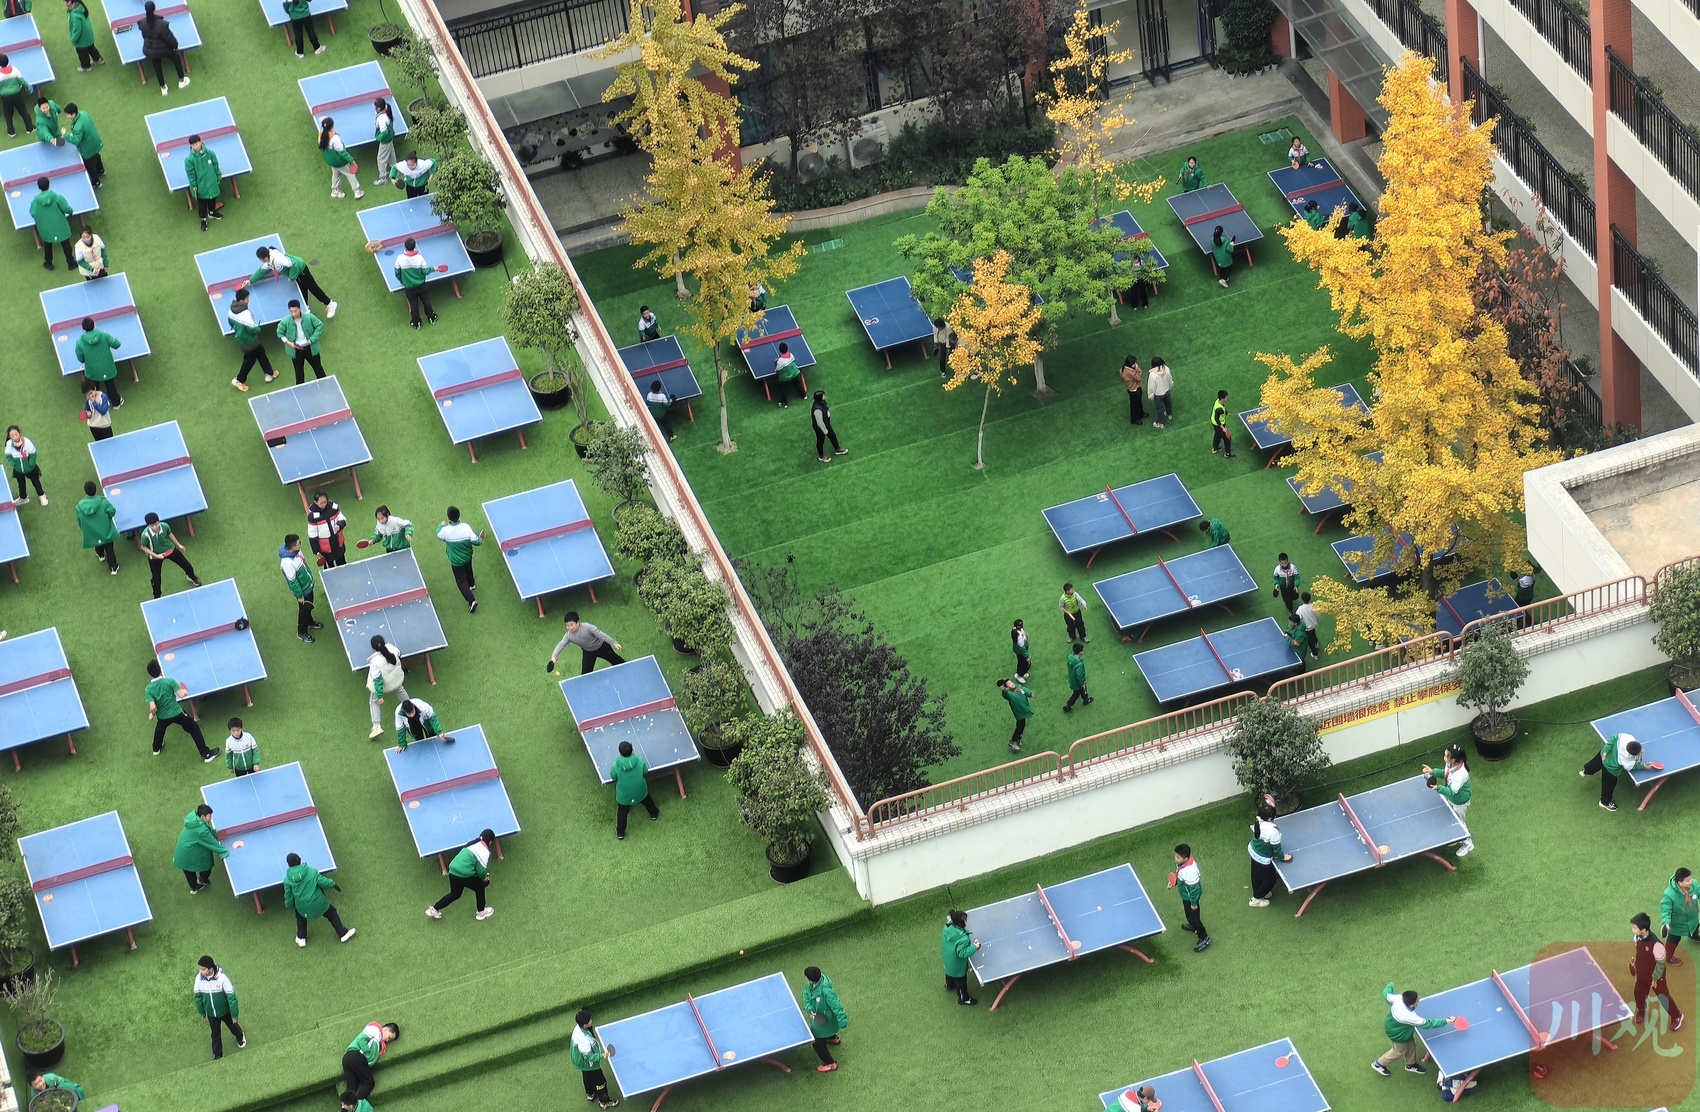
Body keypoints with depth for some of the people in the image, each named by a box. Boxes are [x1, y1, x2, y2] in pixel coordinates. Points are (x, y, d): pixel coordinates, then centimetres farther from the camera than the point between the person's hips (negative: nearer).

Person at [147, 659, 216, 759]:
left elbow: (152, 707, -21)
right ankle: (206, 754, 13)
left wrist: (152, 714, 1)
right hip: (177, 713, -3)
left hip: (162, 717, 3)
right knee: (194, 728, 14)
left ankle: (156, 749, 60)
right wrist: (184, 691, 4)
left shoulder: (148, 689, -17)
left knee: (159, 729, 37)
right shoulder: (169, 681, -22)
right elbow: (181, 695, -20)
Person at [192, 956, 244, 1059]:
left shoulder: (222, 977, -35)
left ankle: (240, 1037, 59)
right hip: (211, 1013, 2)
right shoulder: (199, 978, -23)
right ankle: (218, 1055, 40)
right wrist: (202, 1013, 7)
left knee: (233, 1027, 25)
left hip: (225, 1011, -2)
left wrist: (234, 1015, -15)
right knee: (215, 1034, 18)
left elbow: (231, 997, -23)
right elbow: (198, 996, -4)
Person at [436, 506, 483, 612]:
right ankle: (471, 584, 63)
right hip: (468, 556, 3)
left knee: (461, 581, 10)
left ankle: (471, 600, 0)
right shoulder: (466, 527, -29)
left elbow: (439, 535, -6)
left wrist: (441, 525, 14)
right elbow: (476, 541, -25)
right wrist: (480, 540, -1)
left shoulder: (445, 530, -31)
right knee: (468, 570, 34)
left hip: (456, 561, -3)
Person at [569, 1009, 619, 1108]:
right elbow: (588, 1057, -33)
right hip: (589, 1065, -8)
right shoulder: (584, 1040, -45)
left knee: (588, 1077, 33)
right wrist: (602, 1055, -42)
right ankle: (604, 1102, 37)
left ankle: (590, 1094, 59)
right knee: (600, 1081, 15)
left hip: (582, 1062, 8)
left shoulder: (578, 1028, -18)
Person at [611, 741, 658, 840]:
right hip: (640, 791, 1)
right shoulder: (640, 761, -28)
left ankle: (620, 833, 36)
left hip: (624, 794, -1)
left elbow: (614, 777, -11)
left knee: (622, 812, 23)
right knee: (647, 801, 35)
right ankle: (654, 814, 62)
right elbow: (645, 772, -7)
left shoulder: (616, 765, -31)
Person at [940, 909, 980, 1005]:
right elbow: (962, 953, -35)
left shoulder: (948, 927, -21)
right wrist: (975, 947, -30)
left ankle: (949, 985, 69)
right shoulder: (963, 938, -43)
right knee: (961, 981, 20)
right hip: (957, 965, -7)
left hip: (948, 960, 7)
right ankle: (963, 999, 45)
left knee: (949, 973, 39)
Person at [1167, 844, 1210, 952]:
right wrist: (1173, 882, -5)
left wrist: (1193, 903, -19)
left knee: (1192, 916, 9)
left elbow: (1194, 888, -30)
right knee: (1189, 914, 33)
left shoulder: (1190, 871, -43)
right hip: (1186, 895, 9)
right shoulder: (1182, 863, -16)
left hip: (1190, 897, -9)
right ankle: (1194, 926, 61)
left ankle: (1204, 939, 25)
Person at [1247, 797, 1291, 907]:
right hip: (1263, 860, -7)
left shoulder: (1257, 821, -22)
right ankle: (1256, 899, 38)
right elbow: (1276, 849, -25)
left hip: (1253, 852, 7)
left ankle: (1257, 893, 57)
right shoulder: (1273, 831, -40)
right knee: (1270, 879, 21)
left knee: (1257, 875, 32)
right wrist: (1283, 857, -3)